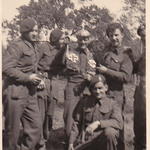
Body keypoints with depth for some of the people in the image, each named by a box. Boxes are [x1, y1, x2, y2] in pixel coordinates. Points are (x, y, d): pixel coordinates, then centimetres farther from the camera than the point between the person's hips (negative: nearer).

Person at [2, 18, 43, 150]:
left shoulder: (33, 46, 16)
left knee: (35, 127, 8)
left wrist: (37, 79, 8)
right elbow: (6, 68, -20)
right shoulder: (17, 46, -12)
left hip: (30, 93, 8)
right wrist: (28, 77, -18)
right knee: (13, 130, 5)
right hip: (15, 93, -8)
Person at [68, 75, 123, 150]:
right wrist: (71, 142, 7)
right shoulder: (84, 101, 13)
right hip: (84, 142, 2)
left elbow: (118, 123, -13)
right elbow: (76, 123, 15)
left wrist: (98, 123, -24)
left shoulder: (112, 104, 5)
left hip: (103, 141, -2)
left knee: (109, 132, -33)